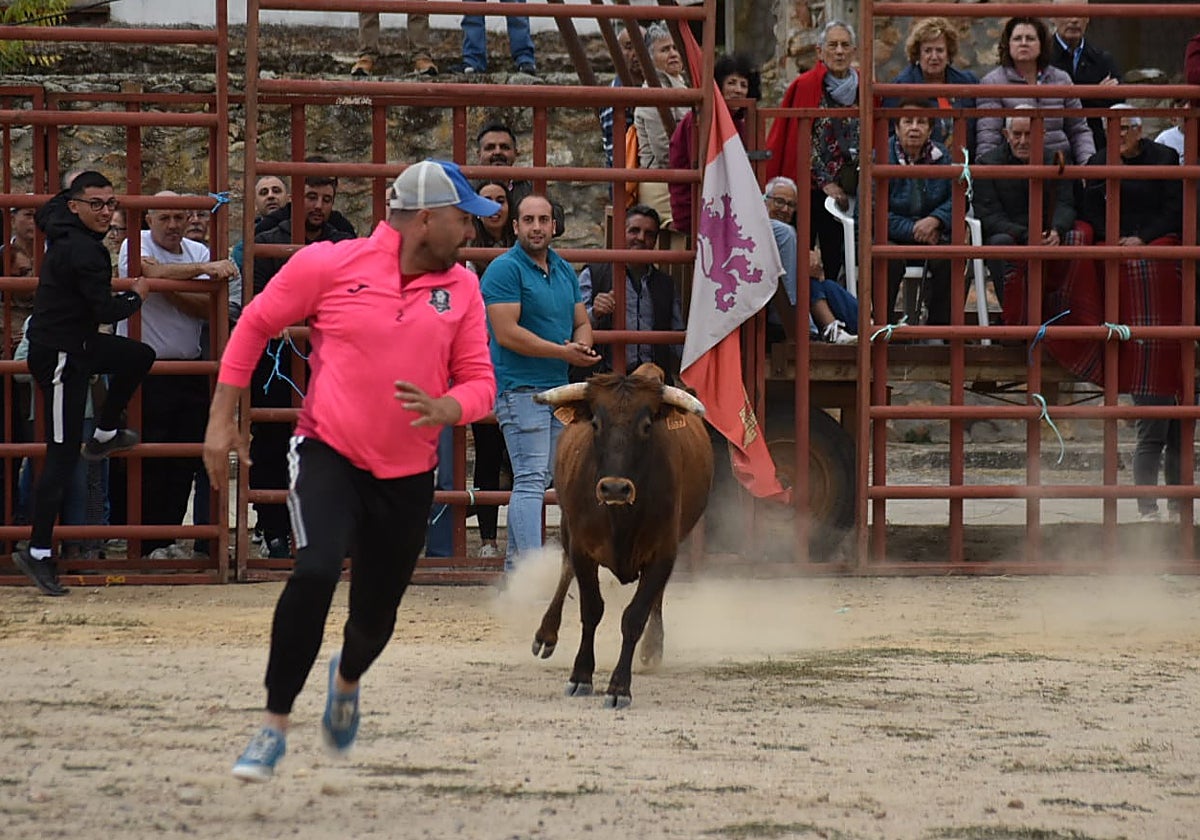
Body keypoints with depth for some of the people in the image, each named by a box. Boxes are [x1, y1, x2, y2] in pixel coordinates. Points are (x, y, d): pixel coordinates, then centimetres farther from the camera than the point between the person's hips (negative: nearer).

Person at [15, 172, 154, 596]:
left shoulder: (62, 231, 5)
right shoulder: (83, 250, -24)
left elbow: (47, 212, 30)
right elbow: (106, 310, -24)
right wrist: (137, 295, -4)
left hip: (80, 344, 10)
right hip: (60, 357, -10)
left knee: (139, 356, 29)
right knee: (62, 457, -8)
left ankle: (104, 434, 41)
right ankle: (38, 552, -5)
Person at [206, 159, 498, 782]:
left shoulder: (461, 288, 2)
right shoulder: (329, 265, -8)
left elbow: (479, 381, 6)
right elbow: (255, 326, 3)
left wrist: (445, 409, -19)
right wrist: (221, 421, 1)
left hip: (408, 476, 4)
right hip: (328, 455, -4)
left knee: (375, 619, 9)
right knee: (316, 571, -27)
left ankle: (347, 679, 48)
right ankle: (275, 725, -14)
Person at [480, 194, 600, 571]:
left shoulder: (564, 270, 16)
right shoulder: (505, 269, -9)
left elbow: (581, 322, 21)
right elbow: (506, 332, -17)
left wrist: (583, 347, -5)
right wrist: (563, 352, -16)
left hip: (558, 387, 8)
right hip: (520, 388, -8)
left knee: (539, 479, 11)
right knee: (530, 479, -14)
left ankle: (515, 562, 18)